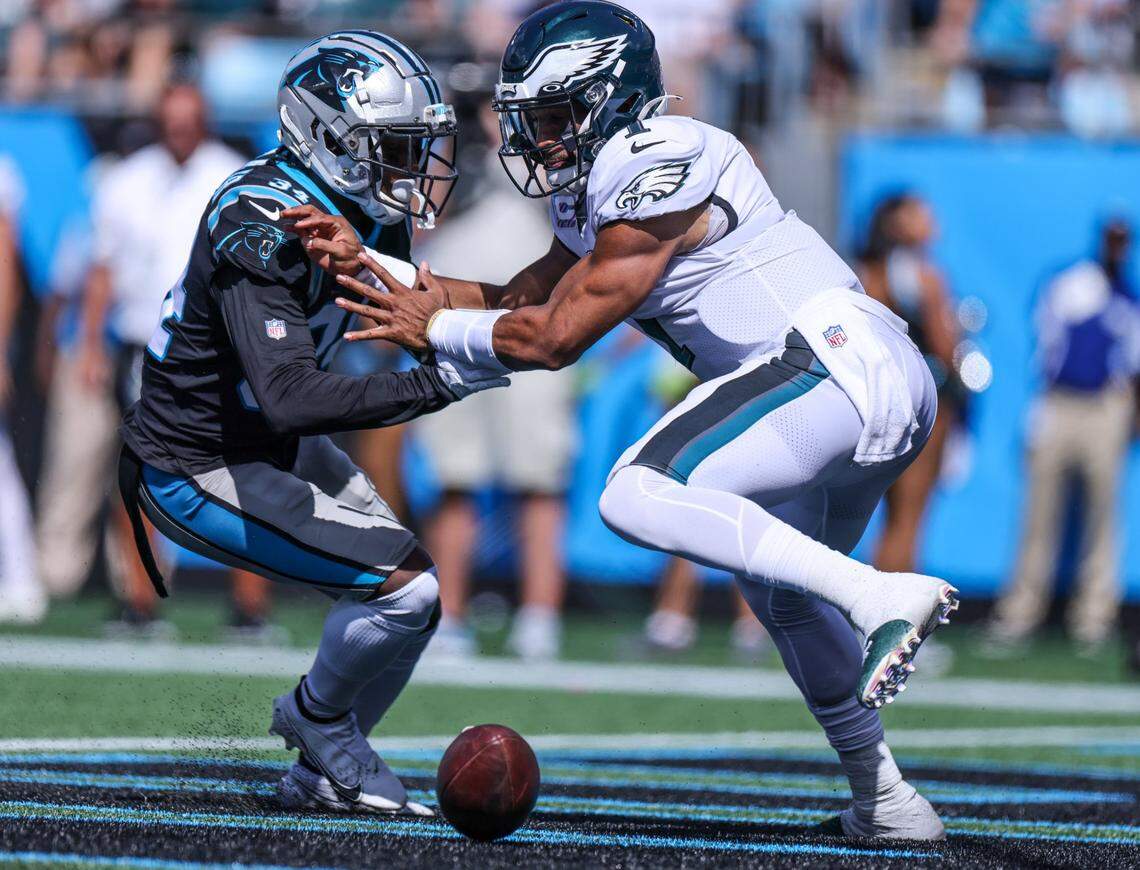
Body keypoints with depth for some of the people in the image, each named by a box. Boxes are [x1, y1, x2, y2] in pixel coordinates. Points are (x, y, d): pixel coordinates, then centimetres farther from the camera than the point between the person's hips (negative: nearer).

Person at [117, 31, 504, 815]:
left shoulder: (369, 213, -3)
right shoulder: (261, 232, -31)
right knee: (405, 587, -16)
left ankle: (324, 773, 25)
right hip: (198, 473, -10)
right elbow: (292, 399, -40)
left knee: (412, 600, 10)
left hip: (272, 443, 10)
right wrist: (436, 385, -40)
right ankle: (318, 716, 11)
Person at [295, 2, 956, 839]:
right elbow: (518, 303, 24)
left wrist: (433, 327, 5)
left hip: (839, 358, -11)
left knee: (638, 497, -21)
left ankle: (881, 596, -29)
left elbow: (555, 337, -8)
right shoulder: (598, 192, 21)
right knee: (778, 587, 27)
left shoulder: (658, 164, -9)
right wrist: (371, 262, 18)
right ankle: (888, 800, 31)